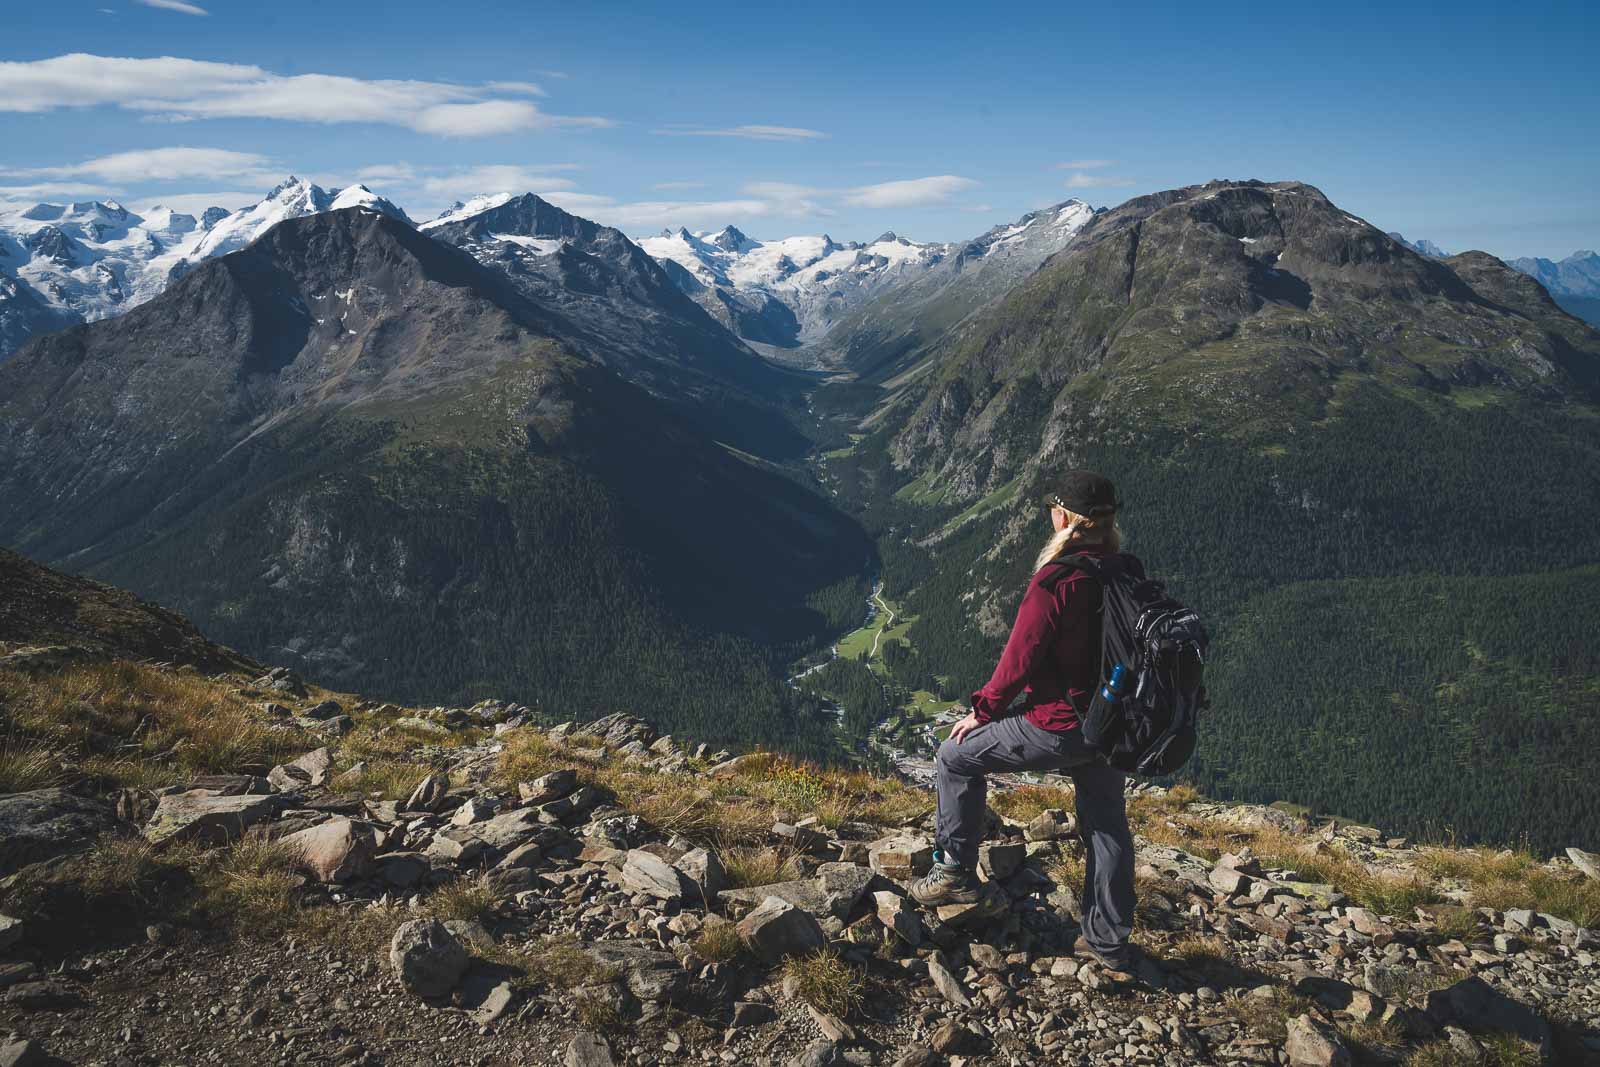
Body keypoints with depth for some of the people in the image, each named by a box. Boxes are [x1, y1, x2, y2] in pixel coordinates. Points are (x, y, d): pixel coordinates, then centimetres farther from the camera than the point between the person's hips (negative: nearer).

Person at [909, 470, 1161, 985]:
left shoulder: (1057, 581, -22)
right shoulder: (1130, 574, -1)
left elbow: (1019, 659, -17)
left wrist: (983, 712, -2)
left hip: (1058, 726, -7)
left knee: (958, 757, 11)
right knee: (1107, 827, 19)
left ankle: (956, 872, 17)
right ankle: (1111, 944, 31)